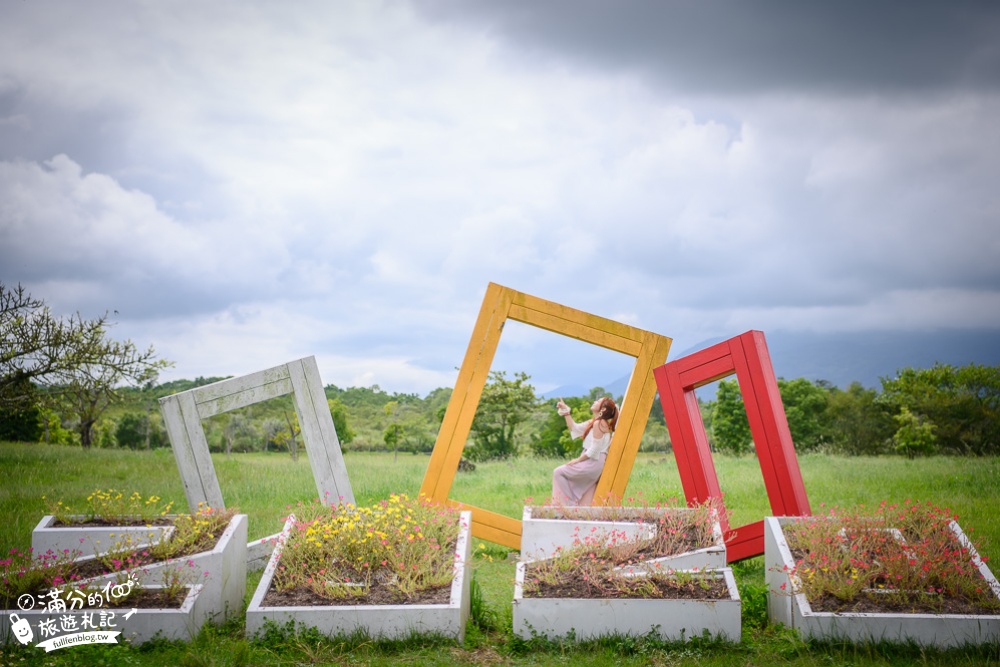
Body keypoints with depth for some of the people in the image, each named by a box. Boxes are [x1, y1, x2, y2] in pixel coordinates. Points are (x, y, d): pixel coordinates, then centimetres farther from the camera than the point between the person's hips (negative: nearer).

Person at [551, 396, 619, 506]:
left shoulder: (598, 424, -15)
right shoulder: (593, 422, 14)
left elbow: (594, 450, -18)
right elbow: (575, 428, 20)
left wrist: (578, 460, -10)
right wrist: (566, 411, 15)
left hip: (592, 463, -9)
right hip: (593, 464, 9)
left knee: (558, 472, -3)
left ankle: (570, 502, -1)